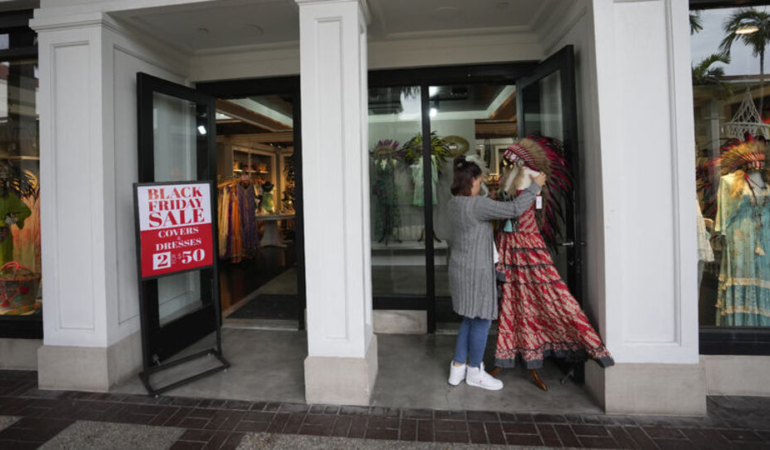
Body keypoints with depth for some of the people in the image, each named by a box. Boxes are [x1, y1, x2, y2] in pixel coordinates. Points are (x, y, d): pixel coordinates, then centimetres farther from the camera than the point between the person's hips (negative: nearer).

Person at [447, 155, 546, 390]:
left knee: (470, 319, 20)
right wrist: (535, 186, -8)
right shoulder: (477, 204, -20)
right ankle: (475, 371, 25)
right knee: (481, 320, 8)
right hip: (476, 271, -9)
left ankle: (457, 367, 30)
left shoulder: (454, 203, 7)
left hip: (460, 269, 9)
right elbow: (515, 209, -21)